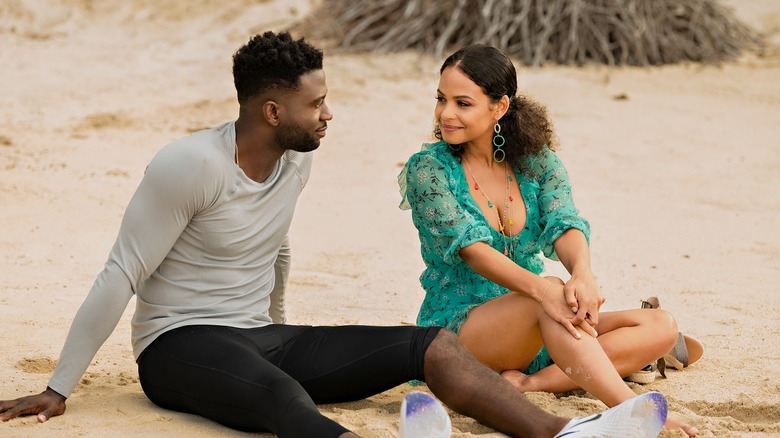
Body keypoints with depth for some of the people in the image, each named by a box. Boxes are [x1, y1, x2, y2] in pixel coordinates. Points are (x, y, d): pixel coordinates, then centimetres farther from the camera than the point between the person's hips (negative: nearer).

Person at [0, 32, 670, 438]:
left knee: (431, 344, -10)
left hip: (262, 338, 8)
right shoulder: (192, 165, -17)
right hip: (180, 346, -8)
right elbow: (121, 275, -15)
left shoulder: (297, 161, 7)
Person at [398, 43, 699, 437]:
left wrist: (583, 273, -38)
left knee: (660, 327, -12)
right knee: (553, 293, -35)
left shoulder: (535, 160, 6)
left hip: (532, 331, 6)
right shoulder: (428, 169, -6)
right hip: (456, 327, -5)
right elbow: (470, 247, -21)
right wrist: (540, 288, -39)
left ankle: (530, 383, -28)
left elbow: (565, 224, -12)